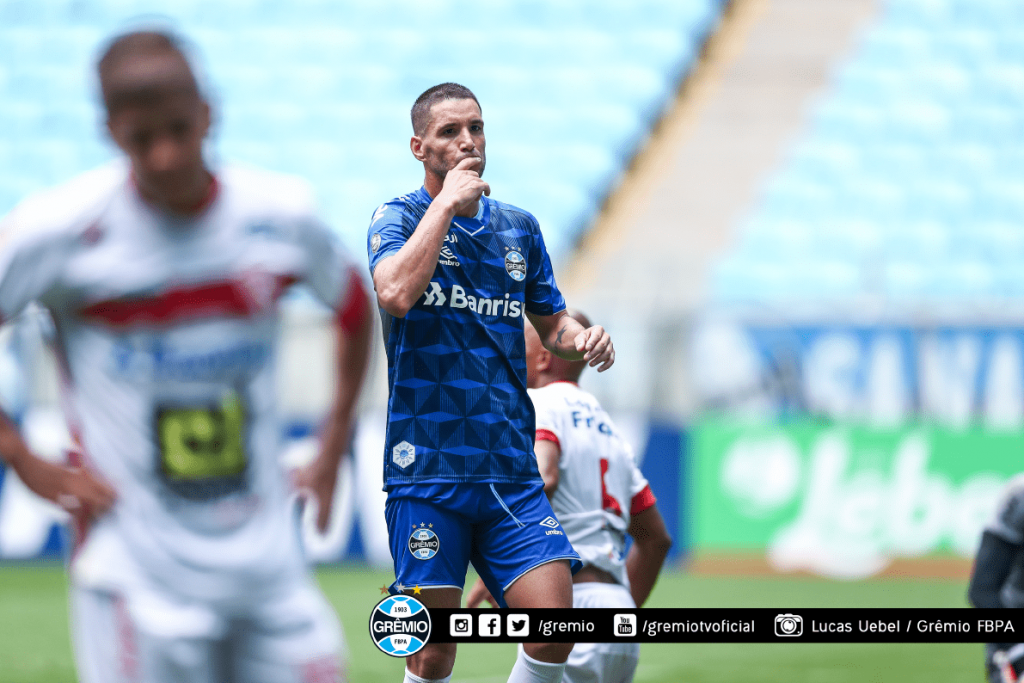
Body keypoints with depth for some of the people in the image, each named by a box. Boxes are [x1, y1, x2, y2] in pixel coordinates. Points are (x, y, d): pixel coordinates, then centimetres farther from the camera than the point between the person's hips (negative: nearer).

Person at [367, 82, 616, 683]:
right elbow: (397, 293, -21)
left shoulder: (518, 228, 15)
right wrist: (447, 202, -14)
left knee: (555, 634, -11)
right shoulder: (398, 219, 0)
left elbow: (552, 323, 26)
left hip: (511, 470, 4)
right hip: (427, 469, -4)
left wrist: (584, 339, 3)